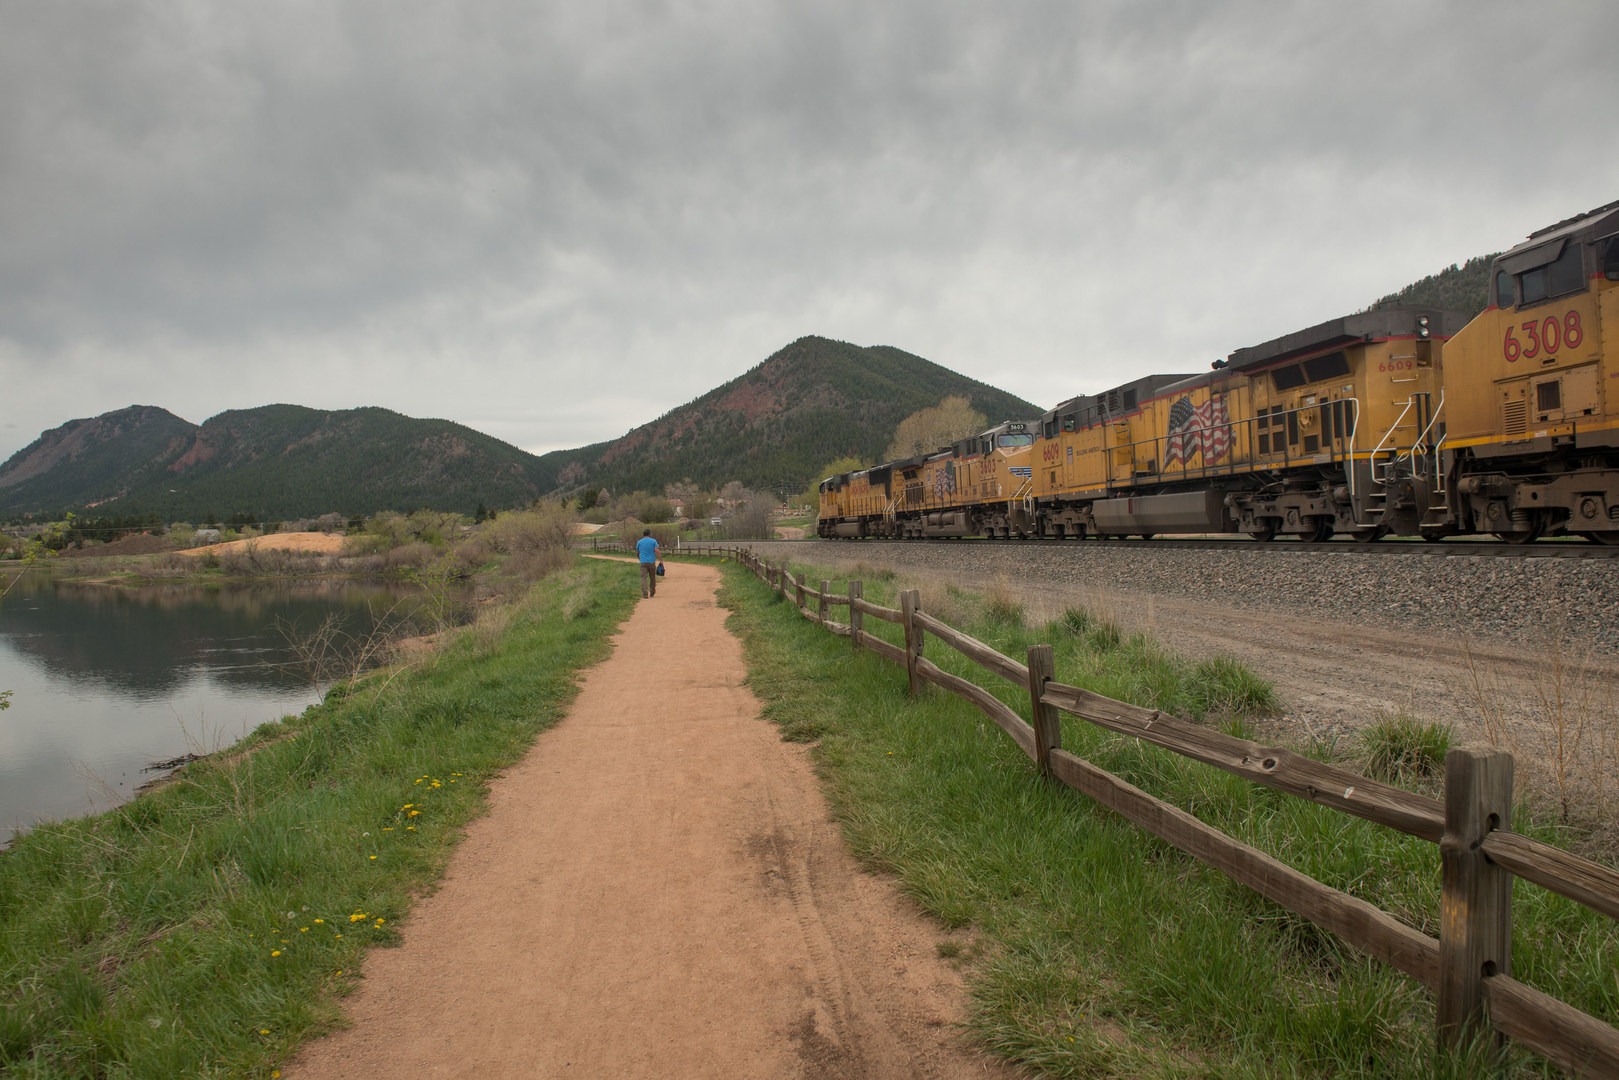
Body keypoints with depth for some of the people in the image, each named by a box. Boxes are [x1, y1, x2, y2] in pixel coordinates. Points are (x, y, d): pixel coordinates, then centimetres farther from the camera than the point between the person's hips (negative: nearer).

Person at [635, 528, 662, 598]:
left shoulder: (639, 542, 7)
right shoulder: (653, 541, 2)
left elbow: (637, 553, 17)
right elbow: (657, 551, -10)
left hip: (643, 562, 0)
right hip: (652, 562, 0)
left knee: (644, 578, -4)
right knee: (652, 578, 14)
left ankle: (645, 594, -16)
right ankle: (652, 593, 25)